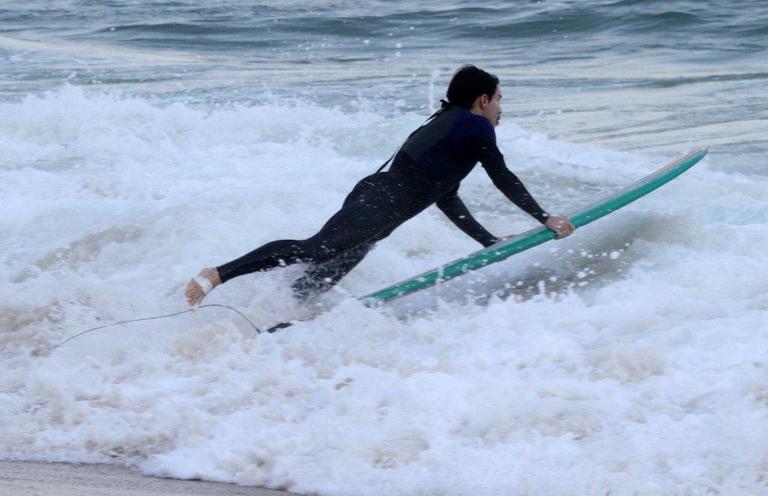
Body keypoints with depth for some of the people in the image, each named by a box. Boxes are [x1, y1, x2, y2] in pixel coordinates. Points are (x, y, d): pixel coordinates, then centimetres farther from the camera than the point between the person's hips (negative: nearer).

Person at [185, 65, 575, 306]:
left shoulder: (444, 125, 33)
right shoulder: (476, 126, 6)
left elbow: (447, 200, 36)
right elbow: (504, 180, 5)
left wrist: (492, 243, 38)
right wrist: (545, 218, 14)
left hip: (370, 197, 10)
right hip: (382, 204, -10)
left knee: (323, 277, 5)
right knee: (316, 250, -25)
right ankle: (218, 275, -38)